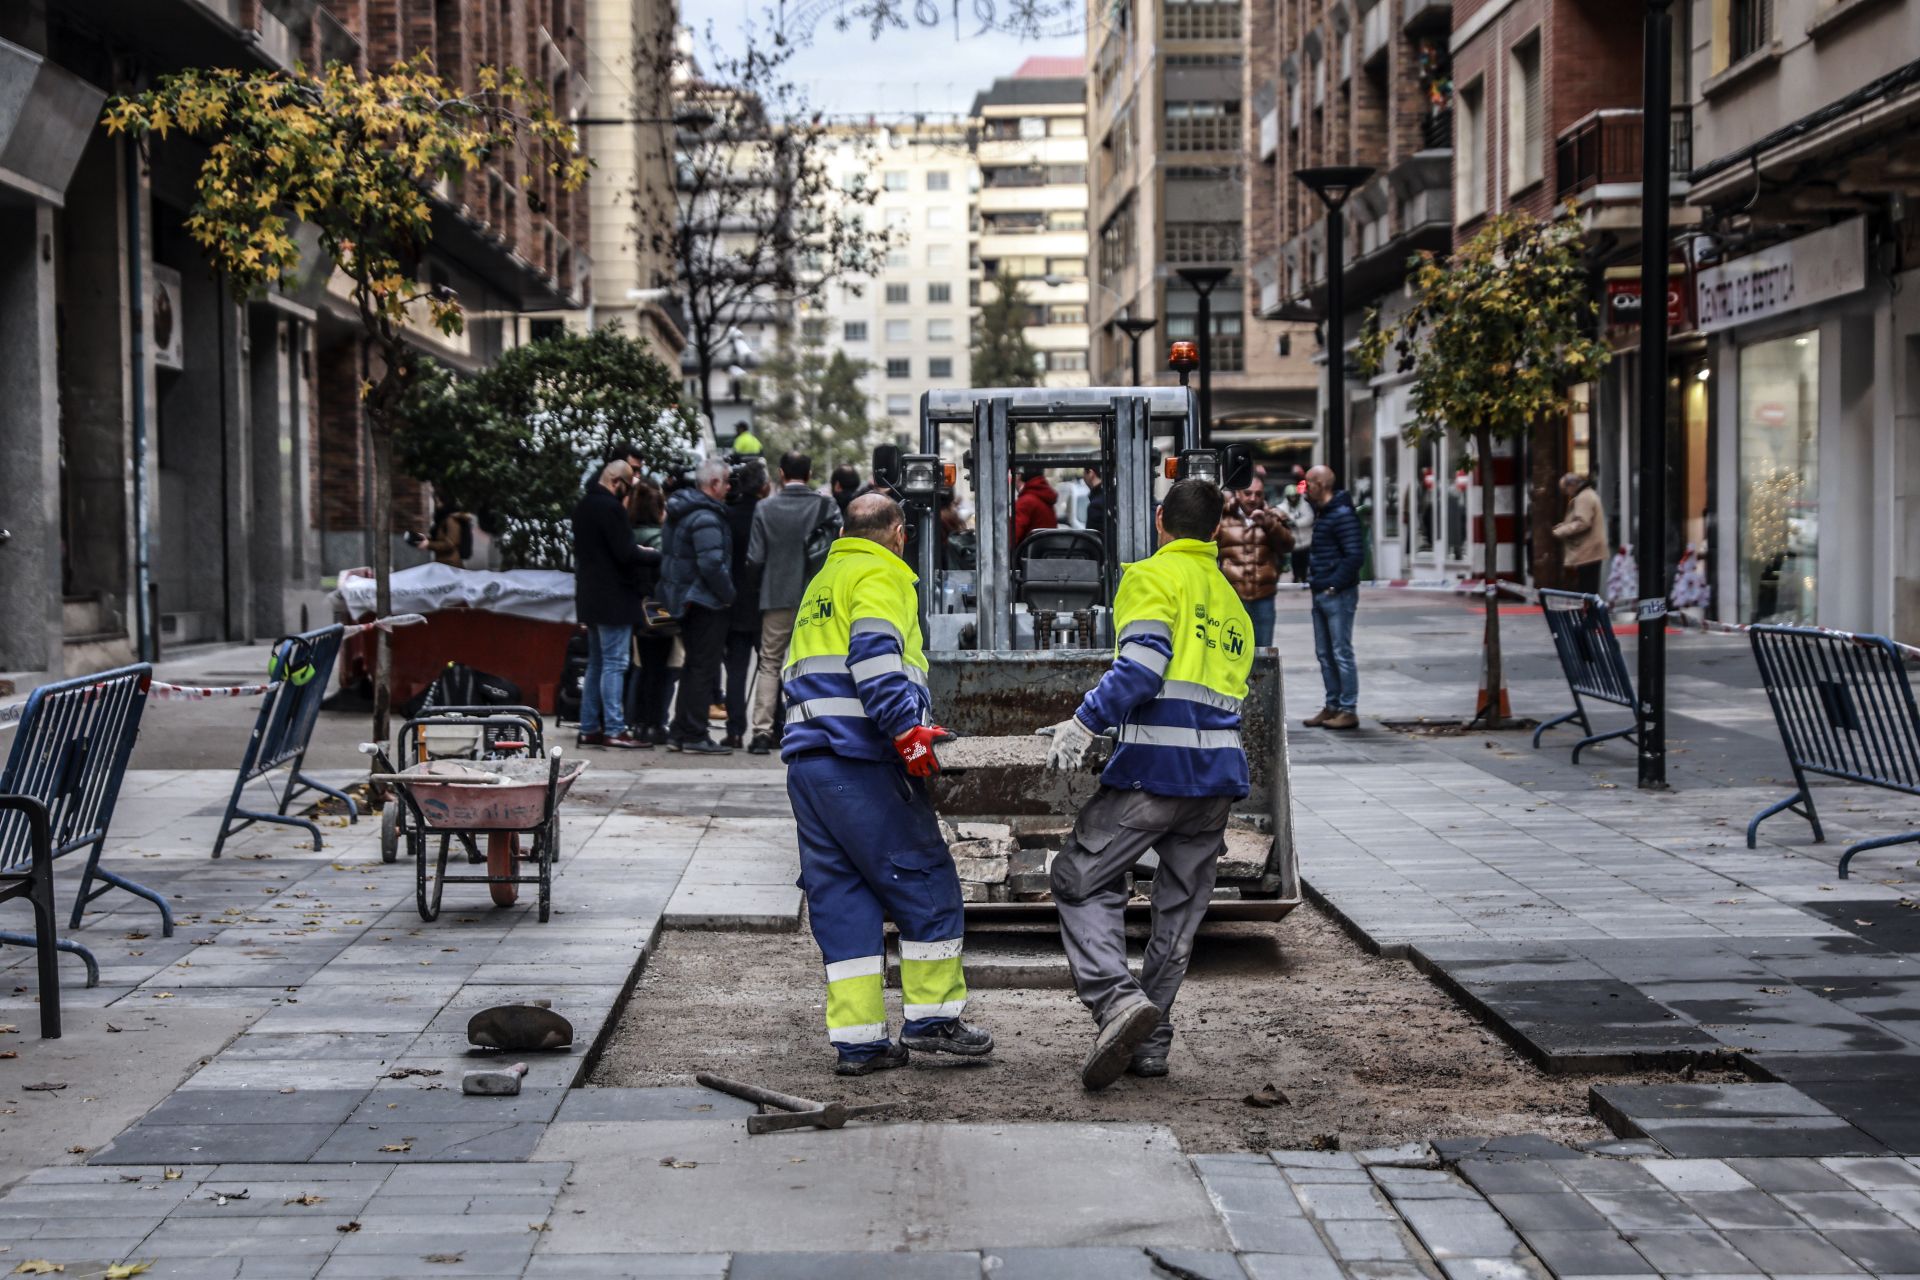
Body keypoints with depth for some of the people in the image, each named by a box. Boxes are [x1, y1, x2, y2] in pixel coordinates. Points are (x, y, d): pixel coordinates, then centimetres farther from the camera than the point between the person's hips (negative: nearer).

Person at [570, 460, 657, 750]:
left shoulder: (583, 506, 13)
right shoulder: (611, 508, -17)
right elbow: (626, 554, -21)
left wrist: (638, 551, 14)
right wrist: (658, 556, -8)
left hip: (590, 597, 9)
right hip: (613, 599, -9)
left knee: (596, 664, 14)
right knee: (614, 664, -8)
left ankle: (590, 728, 16)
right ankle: (614, 730, -9)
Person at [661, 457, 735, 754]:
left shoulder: (681, 512, 12)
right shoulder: (706, 518, -19)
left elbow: (667, 552, 21)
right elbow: (712, 564, -26)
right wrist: (728, 594, -13)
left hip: (685, 599, 10)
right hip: (706, 601, -10)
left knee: (693, 666, 17)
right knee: (704, 668, -4)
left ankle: (679, 733, 20)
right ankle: (695, 735, -1)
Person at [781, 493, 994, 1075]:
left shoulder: (821, 583, 27)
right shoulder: (881, 576, -1)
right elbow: (875, 654, -17)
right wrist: (908, 729, -20)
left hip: (805, 758, 9)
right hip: (859, 762, -9)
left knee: (841, 898, 7)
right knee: (927, 884, 1)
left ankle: (858, 1039, 5)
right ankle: (932, 1016, 4)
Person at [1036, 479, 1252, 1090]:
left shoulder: (1153, 576, -2)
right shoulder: (1231, 600, 22)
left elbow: (1142, 665, -17)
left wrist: (1086, 722, -15)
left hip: (1157, 766, -7)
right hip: (1221, 772, 7)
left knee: (1080, 879, 2)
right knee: (1179, 908, 11)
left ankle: (1118, 1000, -16)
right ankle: (1149, 1044, 14)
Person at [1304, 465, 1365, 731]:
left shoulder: (1342, 515, -15)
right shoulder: (1321, 512, 14)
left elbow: (1356, 555, -21)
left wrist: (1334, 584, -20)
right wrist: (1313, 578, 12)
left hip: (1338, 595, -10)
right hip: (1320, 594, 10)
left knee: (1342, 653, -5)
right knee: (1325, 654, 13)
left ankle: (1348, 711, -1)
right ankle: (1333, 706, 20)